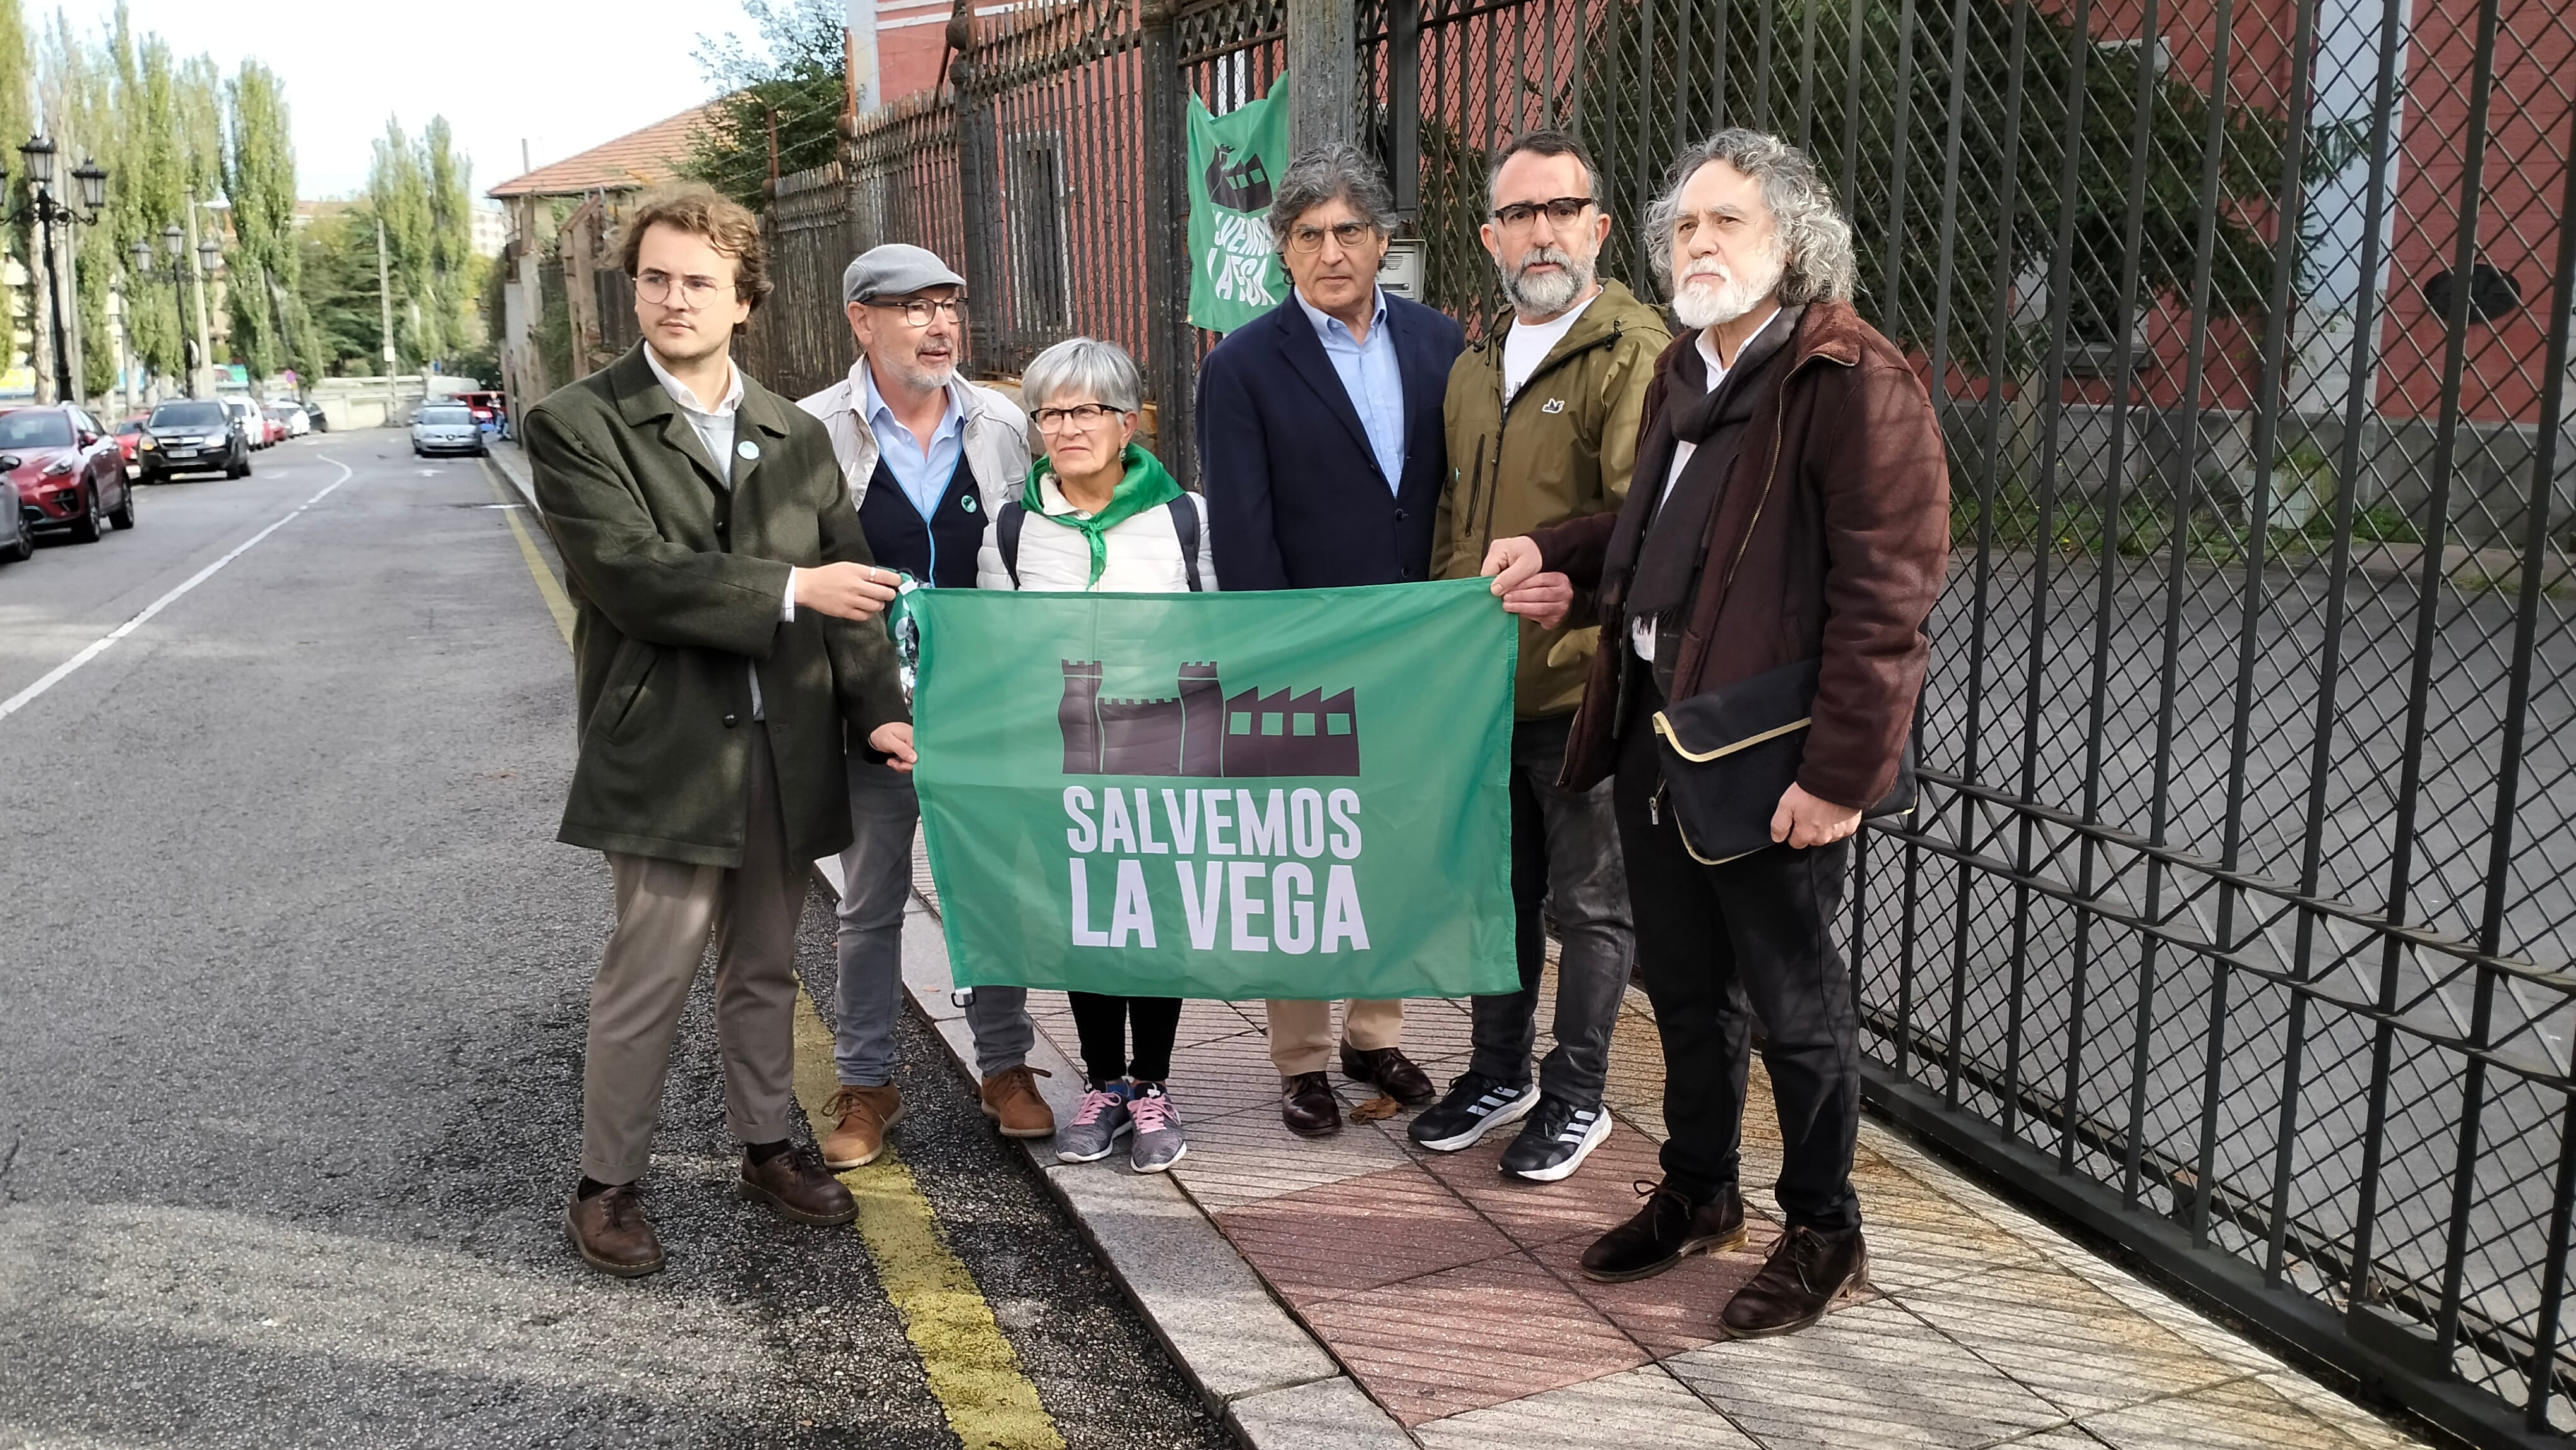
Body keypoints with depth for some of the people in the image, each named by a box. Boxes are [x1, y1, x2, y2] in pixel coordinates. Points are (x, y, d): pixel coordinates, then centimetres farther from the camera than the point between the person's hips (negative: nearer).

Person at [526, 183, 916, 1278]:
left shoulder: (797, 436, 12)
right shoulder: (577, 426, -3)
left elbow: (848, 580, 7)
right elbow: (633, 576, -16)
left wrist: (879, 705, -5)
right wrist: (790, 590, -16)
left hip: (786, 753, 5)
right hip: (666, 755, -4)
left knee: (765, 971, 16)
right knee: (645, 982, 0)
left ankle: (767, 1145, 32)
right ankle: (608, 1184, 17)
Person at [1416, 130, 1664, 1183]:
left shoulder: (1635, 353, -11)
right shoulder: (1475, 369, 14)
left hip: (1583, 685, -7)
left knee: (1591, 901, 7)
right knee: (1498, 890, 19)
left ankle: (1576, 1094, 24)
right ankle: (1499, 1075, 36)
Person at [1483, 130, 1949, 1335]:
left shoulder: (1853, 383, -15)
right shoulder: (1685, 372, 13)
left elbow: (1883, 594, -20)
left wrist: (1839, 772, -23)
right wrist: (1560, 557, 10)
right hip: (1656, 726, 8)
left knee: (1793, 1003, 7)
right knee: (1685, 986, 19)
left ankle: (1824, 1231, 27)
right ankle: (1698, 1193, 38)